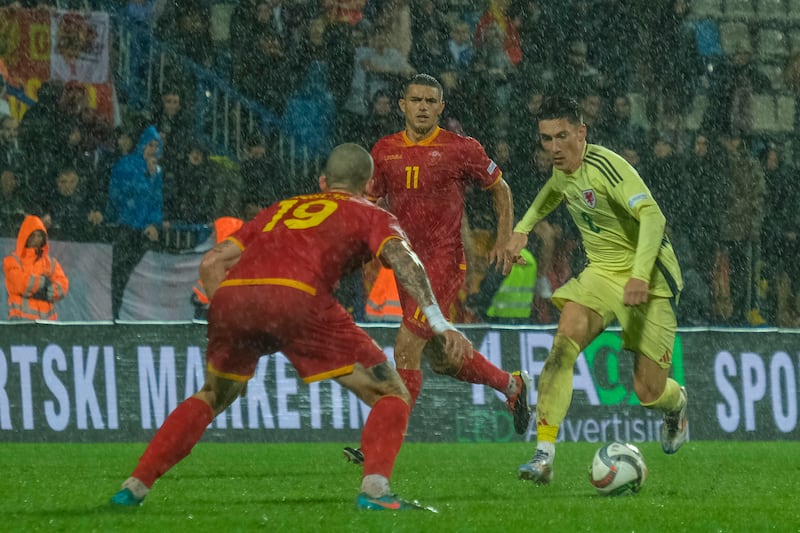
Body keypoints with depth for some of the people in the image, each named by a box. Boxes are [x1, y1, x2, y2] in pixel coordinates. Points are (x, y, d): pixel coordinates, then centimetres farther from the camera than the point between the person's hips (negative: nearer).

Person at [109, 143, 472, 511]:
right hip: (296, 297, -5)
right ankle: (374, 489, -13)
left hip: (231, 295, 5)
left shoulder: (281, 208, 36)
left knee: (212, 398, 31)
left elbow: (211, 263, 29)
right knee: (391, 396, 8)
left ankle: (135, 486, 24)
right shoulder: (371, 215, 24)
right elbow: (403, 260, 3)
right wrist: (440, 325, -4)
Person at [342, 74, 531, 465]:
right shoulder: (384, 151, 7)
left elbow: (499, 188, 8)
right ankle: (511, 385, 41)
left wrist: (504, 239, 1)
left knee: (407, 345, -16)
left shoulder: (461, 149, -5)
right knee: (440, 358, 15)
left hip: (445, 261, -6)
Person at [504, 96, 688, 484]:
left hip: (648, 278, -6)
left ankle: (676, 403, 37)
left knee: (648, 392, -4)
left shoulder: (605, 166, -23)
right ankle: (544, 455, -25)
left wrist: (640, 274, -44)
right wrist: (523, 228, 19)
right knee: (563, 344, -20)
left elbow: (652, 216, -33)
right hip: (601, 272, 6)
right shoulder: (562, 170, 2)